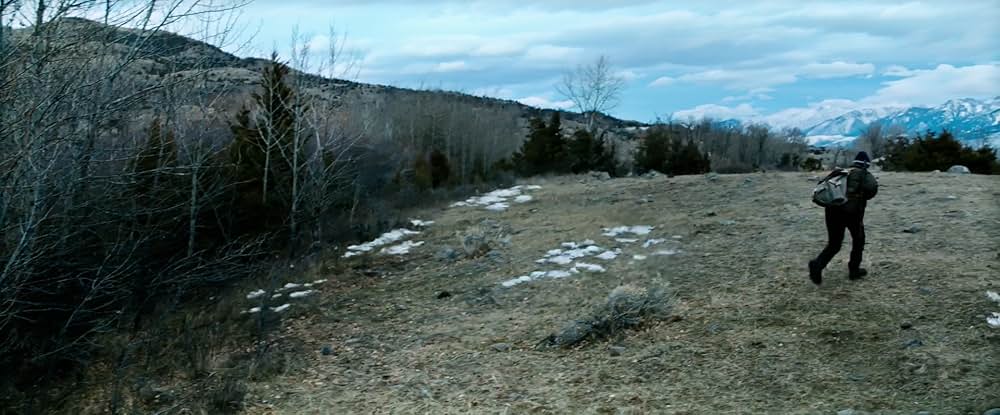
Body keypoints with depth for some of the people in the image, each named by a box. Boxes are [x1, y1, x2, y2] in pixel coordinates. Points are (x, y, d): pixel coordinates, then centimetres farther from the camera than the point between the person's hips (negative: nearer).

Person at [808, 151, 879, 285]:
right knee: (858, 239, 20)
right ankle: (854, 270, 22)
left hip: (832, 209, 4)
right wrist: (864, 196, 6)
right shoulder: (865, 174, 7)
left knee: (834, 244, 10)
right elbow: (872, 188, -13)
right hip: (852, 211, -4)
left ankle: (817, 265, -14)